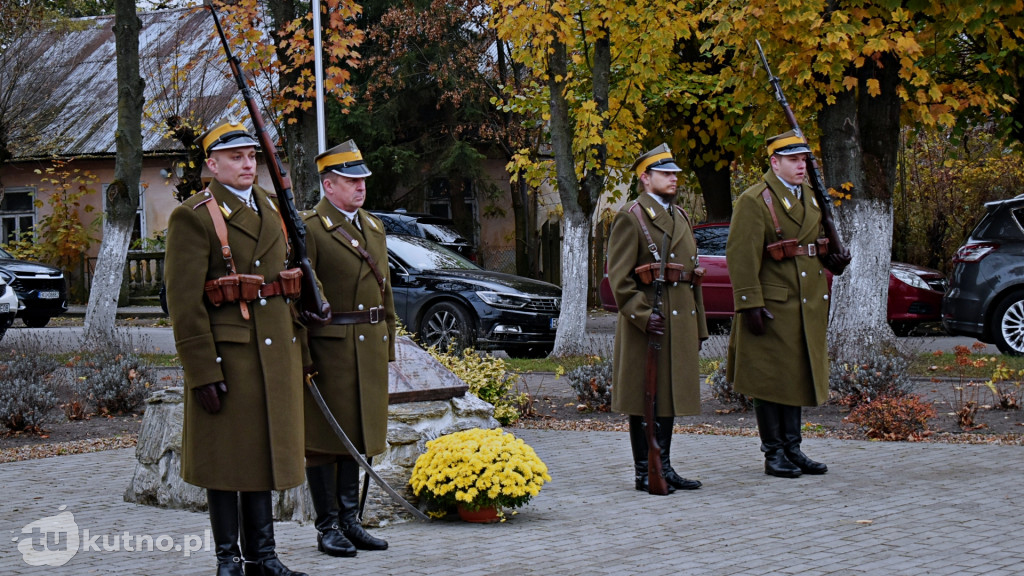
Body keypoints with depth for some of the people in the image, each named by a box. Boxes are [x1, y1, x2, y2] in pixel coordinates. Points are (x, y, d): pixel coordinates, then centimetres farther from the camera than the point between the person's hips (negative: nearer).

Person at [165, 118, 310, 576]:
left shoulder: (271, 207, 13)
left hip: (276, 354, 7)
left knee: (266, 453, 12)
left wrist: (298, 350, 15)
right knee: (227, 457, 3)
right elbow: (184, 302, -13)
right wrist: (203, 373, -17)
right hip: (228, 354, -6)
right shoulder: (193, 217, -9)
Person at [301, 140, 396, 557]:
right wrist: (301, 355, -16)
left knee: (357, 434, 11)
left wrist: (387, 346, 16)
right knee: (324, 437, 0)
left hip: (369, 347, 7)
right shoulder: (309, 229, -8)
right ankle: (327, 527, 7)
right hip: (328, 347, -7)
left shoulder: (374, 228, 15)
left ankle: (350, 520, 19)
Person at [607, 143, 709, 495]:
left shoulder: (681, 217, 18)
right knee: (644, 399, -2)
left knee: (670, 396, 11)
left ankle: (664, 468, 19)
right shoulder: (630, 218, -5)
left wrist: (699, 326, 17)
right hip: (648, 322, -8)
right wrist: (643, 316, -20)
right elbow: (619, 277, -11)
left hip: (680, 320, 8)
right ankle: (644, 473, 4)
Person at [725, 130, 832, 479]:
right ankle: (773, 454, 6)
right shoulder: (754, 201, -10)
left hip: (808, 305, 8)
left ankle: (792, 448, 19)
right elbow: (741, 256, -16)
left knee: (798, 378, 12)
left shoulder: (811, 197, 15)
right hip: (773, 306, -8)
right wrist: (750, 304, -21)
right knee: (771, 379, -1)